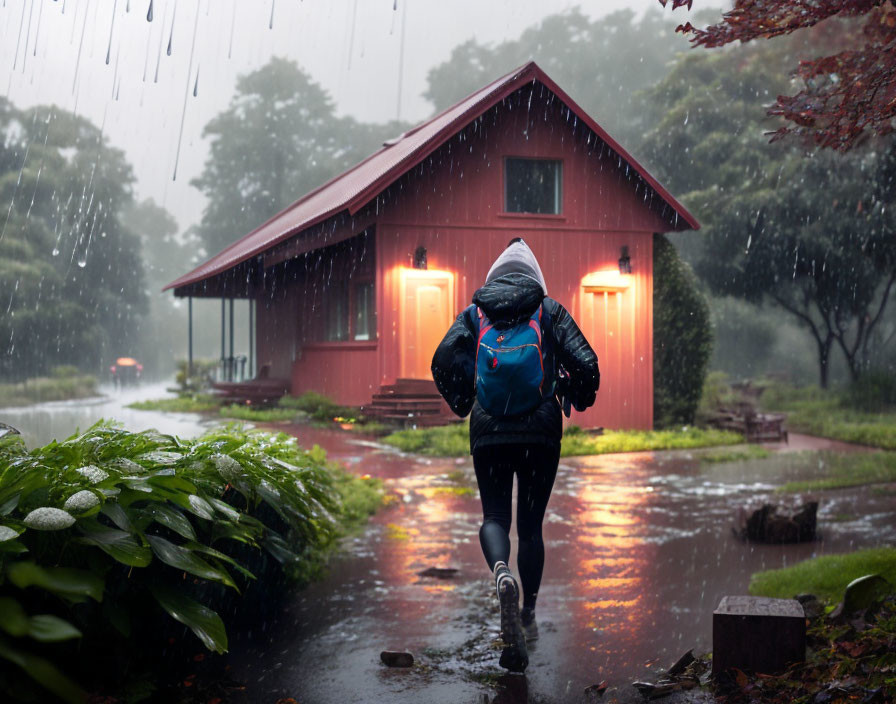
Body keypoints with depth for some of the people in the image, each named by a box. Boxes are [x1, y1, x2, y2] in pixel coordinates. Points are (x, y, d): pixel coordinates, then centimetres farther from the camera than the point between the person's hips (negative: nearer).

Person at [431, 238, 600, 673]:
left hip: (489, 432, 0)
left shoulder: (474, 313, 8)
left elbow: (444, 360, -4)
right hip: (541, 431, 0)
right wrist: (579, 401, 16)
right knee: (531, 524, 11)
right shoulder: (550, 311, 6)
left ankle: (501, 572, -25)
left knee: (494, 517, 8)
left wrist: (463, 404, 12)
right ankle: (527, 617, 18)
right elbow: (585, 364, -4)